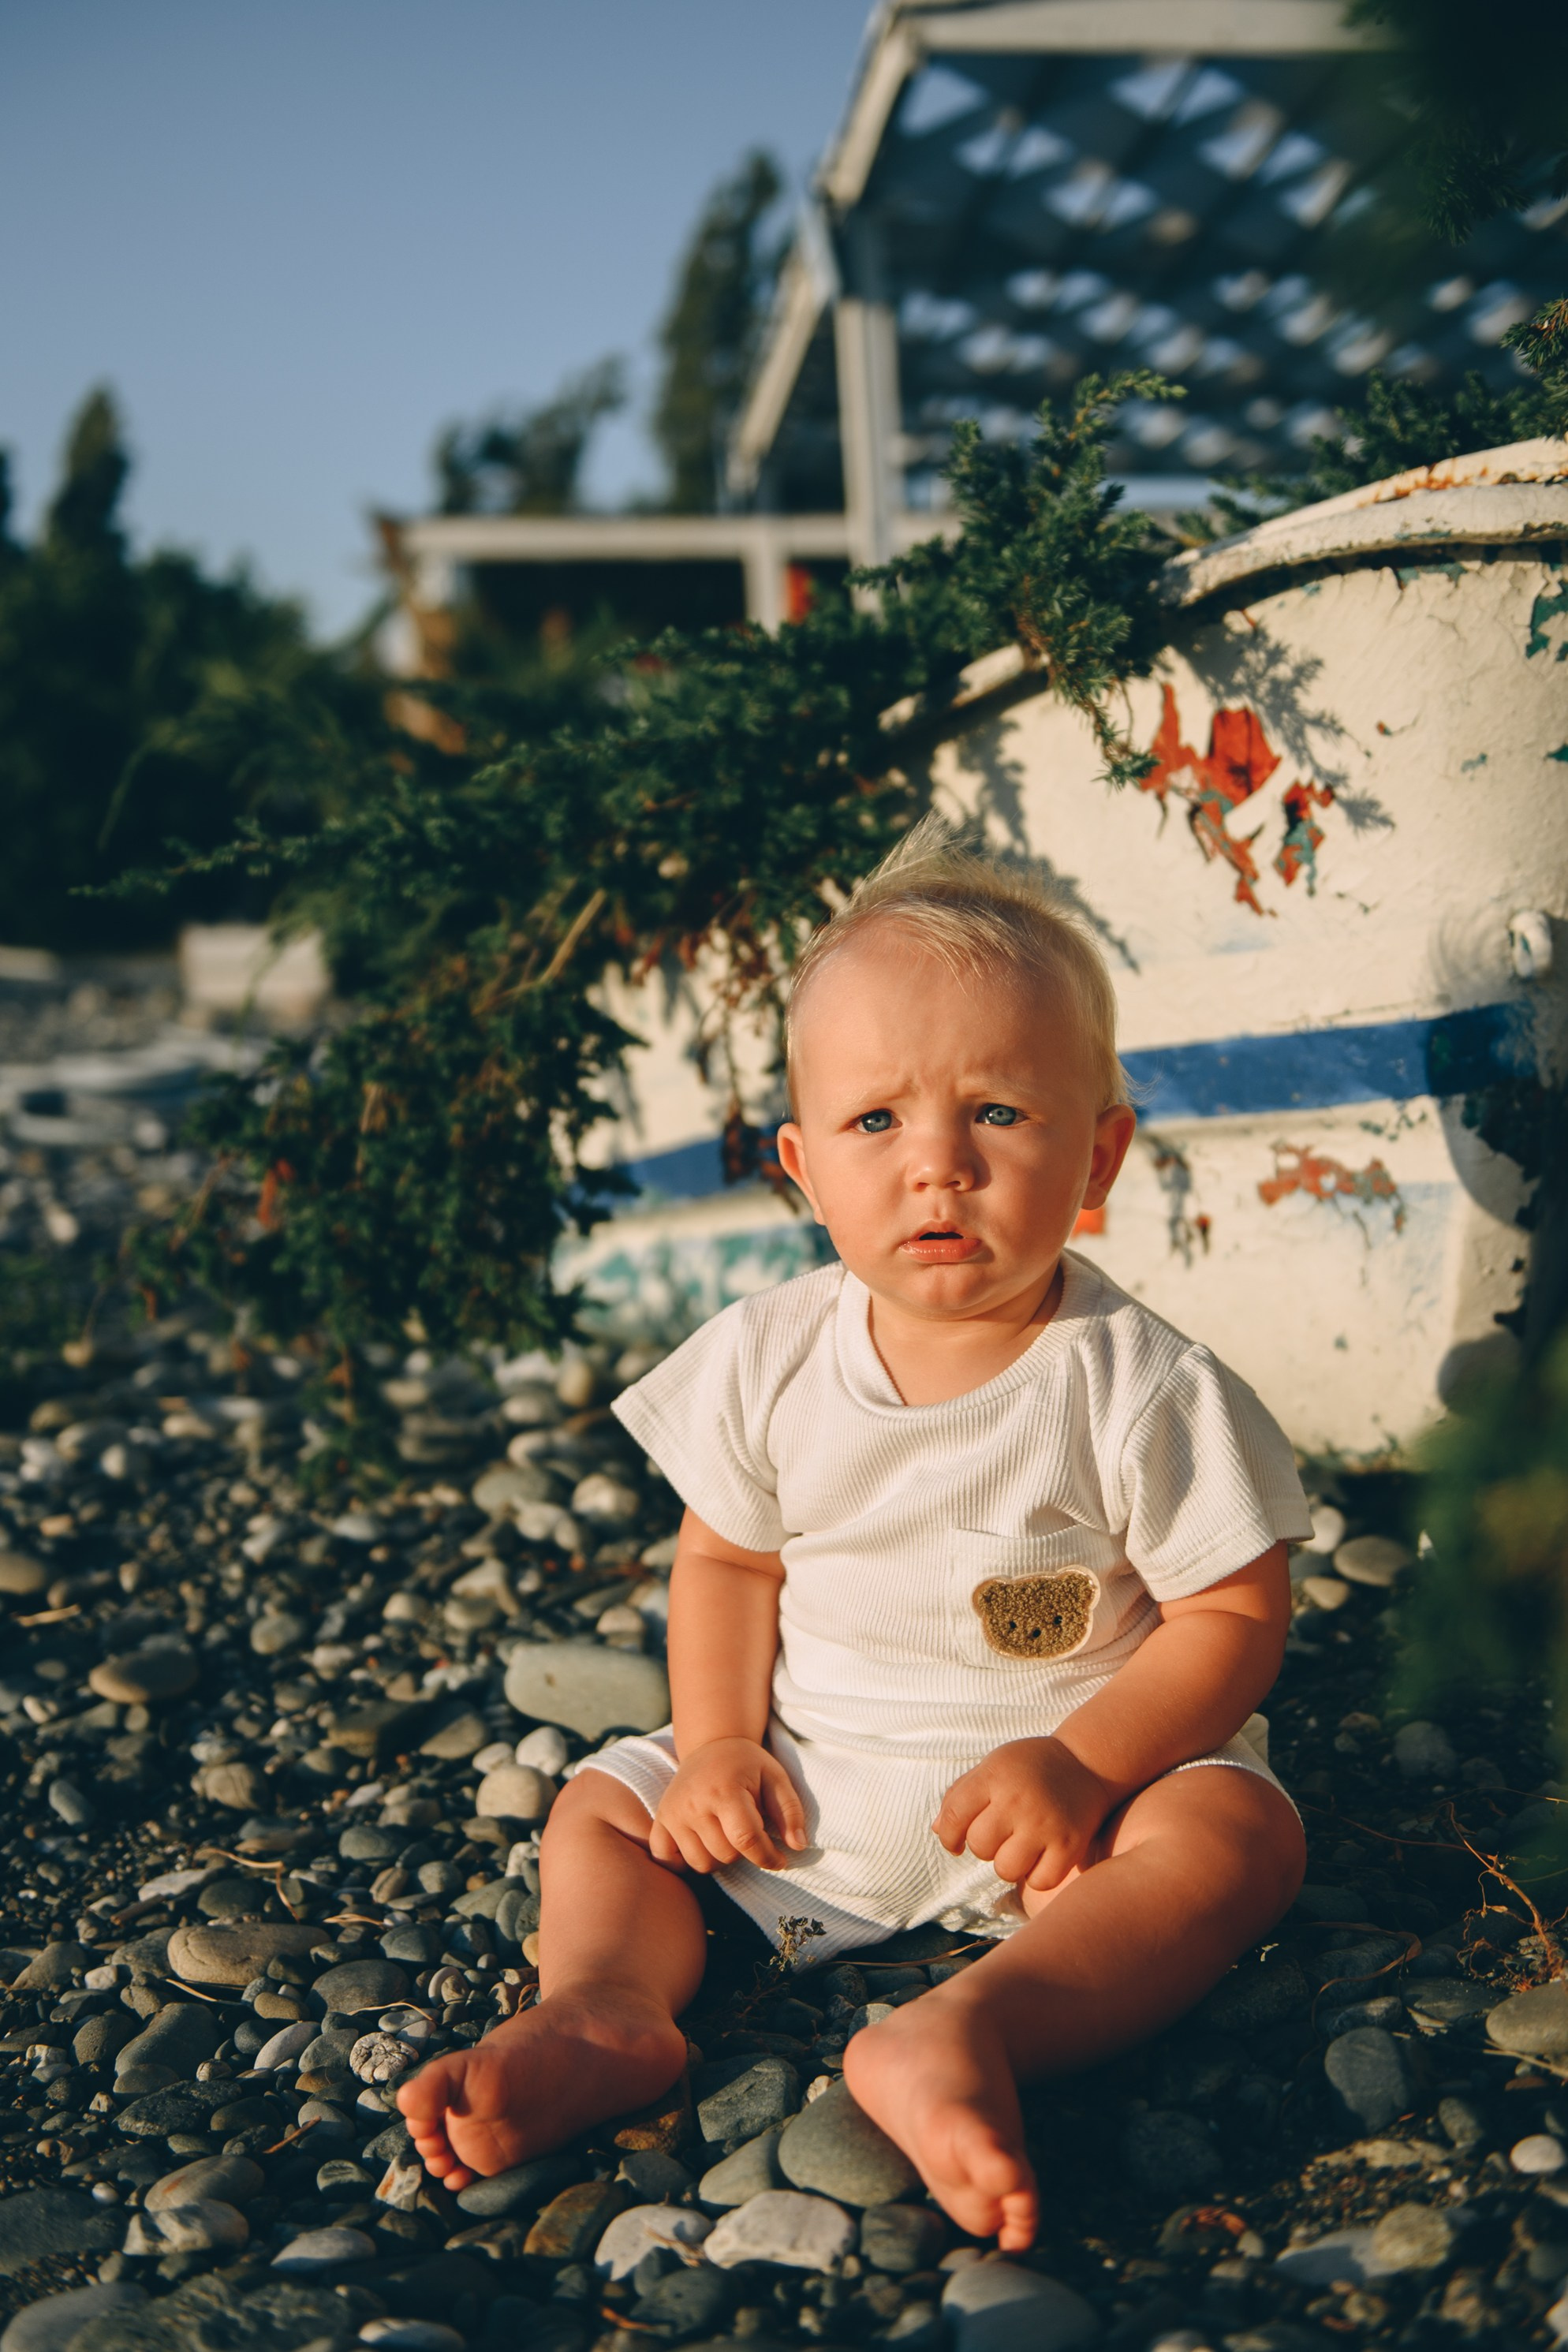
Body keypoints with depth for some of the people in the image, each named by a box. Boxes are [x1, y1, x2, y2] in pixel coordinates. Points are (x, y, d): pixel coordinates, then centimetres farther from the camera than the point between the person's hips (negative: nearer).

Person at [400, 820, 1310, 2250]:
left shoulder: (1141, 1389, -18)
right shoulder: (768, 1363, -8)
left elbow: (1235, 1615, -13)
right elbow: (728, 1559, 4)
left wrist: (1081, 1763, -24)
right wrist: (718, 1742, -10)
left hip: (1061, 1792, -3)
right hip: (808, 1784, 4)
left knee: (1234, 1828, -28)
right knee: (606, 1802, 1)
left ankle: (969, 2024, -47)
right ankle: (605, 2003, -25)